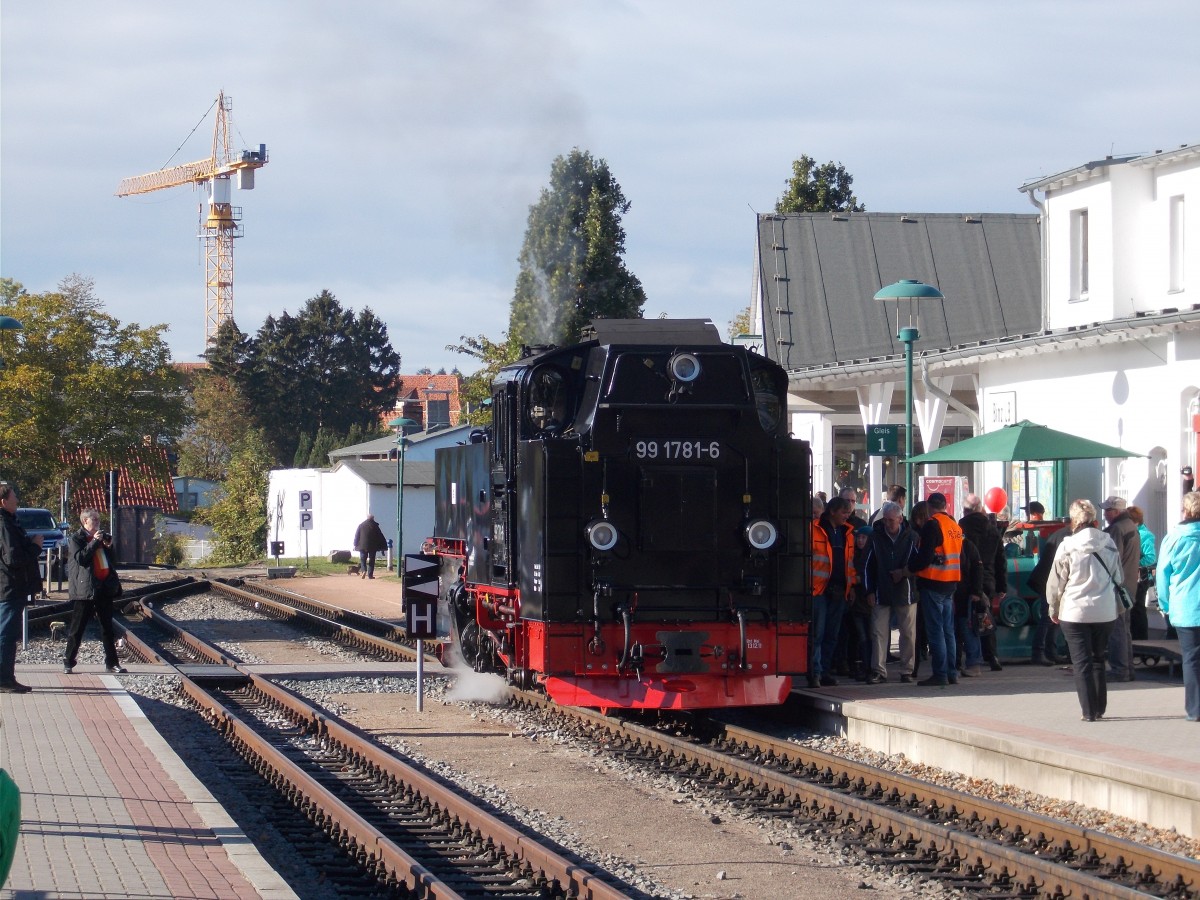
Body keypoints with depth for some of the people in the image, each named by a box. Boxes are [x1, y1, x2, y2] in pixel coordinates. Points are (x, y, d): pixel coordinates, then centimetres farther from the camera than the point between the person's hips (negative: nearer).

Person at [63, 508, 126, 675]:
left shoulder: (102, 537, 17)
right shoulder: (76, 539, -2)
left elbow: (112, 561, 22)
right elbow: (80, 558, -17)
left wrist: (109, 547, 4)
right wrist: (95, 542, -16)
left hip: (105, 587, 6)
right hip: (85, 588, -6)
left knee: (107, 627, 8)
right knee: (77, 627, -2)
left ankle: (112, 662, 10)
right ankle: (68, 662, 4)